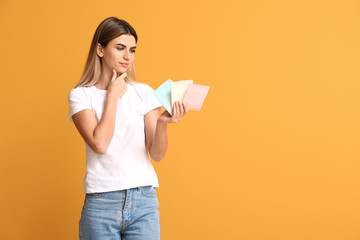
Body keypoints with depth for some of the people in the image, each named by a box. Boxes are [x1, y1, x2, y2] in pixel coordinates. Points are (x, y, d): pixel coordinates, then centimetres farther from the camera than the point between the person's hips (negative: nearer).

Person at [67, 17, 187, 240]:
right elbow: (99, 144, -14)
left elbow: (157, 154, 1)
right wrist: (113, 95, -6)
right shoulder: (80, 95, 1)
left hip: (144, 201, 2)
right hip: (101, 203, -1)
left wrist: (162, 123, -18)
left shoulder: (143, 92, 5)